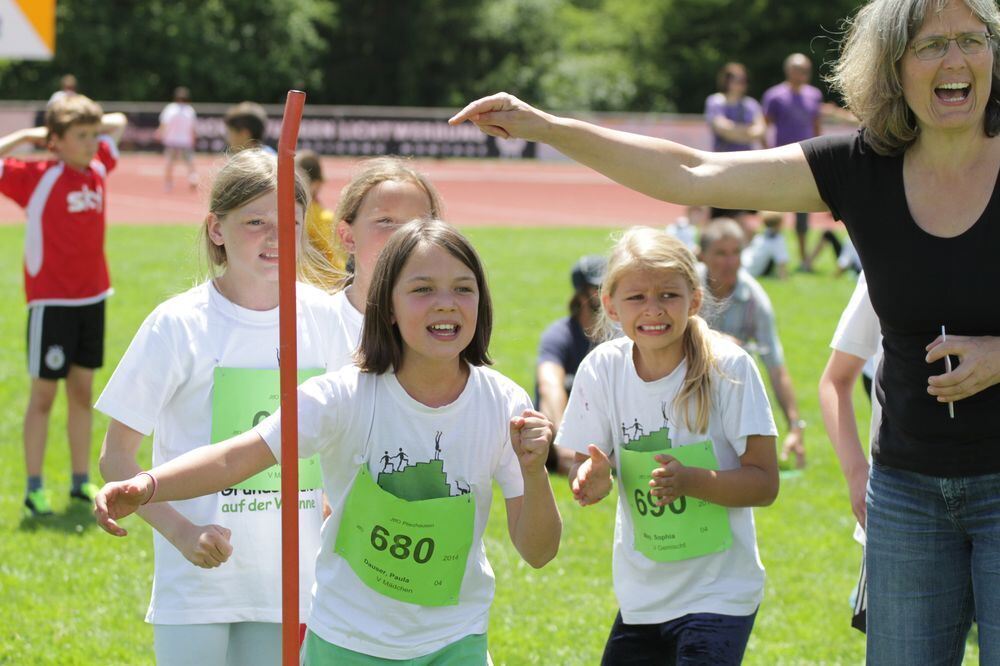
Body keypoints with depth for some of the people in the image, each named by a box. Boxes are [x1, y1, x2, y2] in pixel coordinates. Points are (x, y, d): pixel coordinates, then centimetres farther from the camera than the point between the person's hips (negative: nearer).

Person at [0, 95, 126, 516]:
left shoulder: (98, 168, 5)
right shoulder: (36, 178, -11)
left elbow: (118, 124, 22)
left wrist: (89, 126, 7)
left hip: (92, 296, 6)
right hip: (51, 300, -6)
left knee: (82, 390, 12)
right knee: (44, 392, 0)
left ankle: (81, 481, 20)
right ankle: (34, 488, 6)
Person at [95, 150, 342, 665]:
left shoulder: (319, 317, 2)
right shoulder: (178, 325, -8)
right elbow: (116, 456, -6)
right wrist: (181, 532, -18)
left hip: (289, 581, 3)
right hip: (196, 580, -3)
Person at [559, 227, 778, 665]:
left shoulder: (728, 369, -12)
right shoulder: (602, 370, -4)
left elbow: (764, 483, -12)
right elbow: (583, 473, 1)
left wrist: (689, 480, -28)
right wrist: (593, 479, -22)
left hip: (719, 595, -4)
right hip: (641, 594, 4)